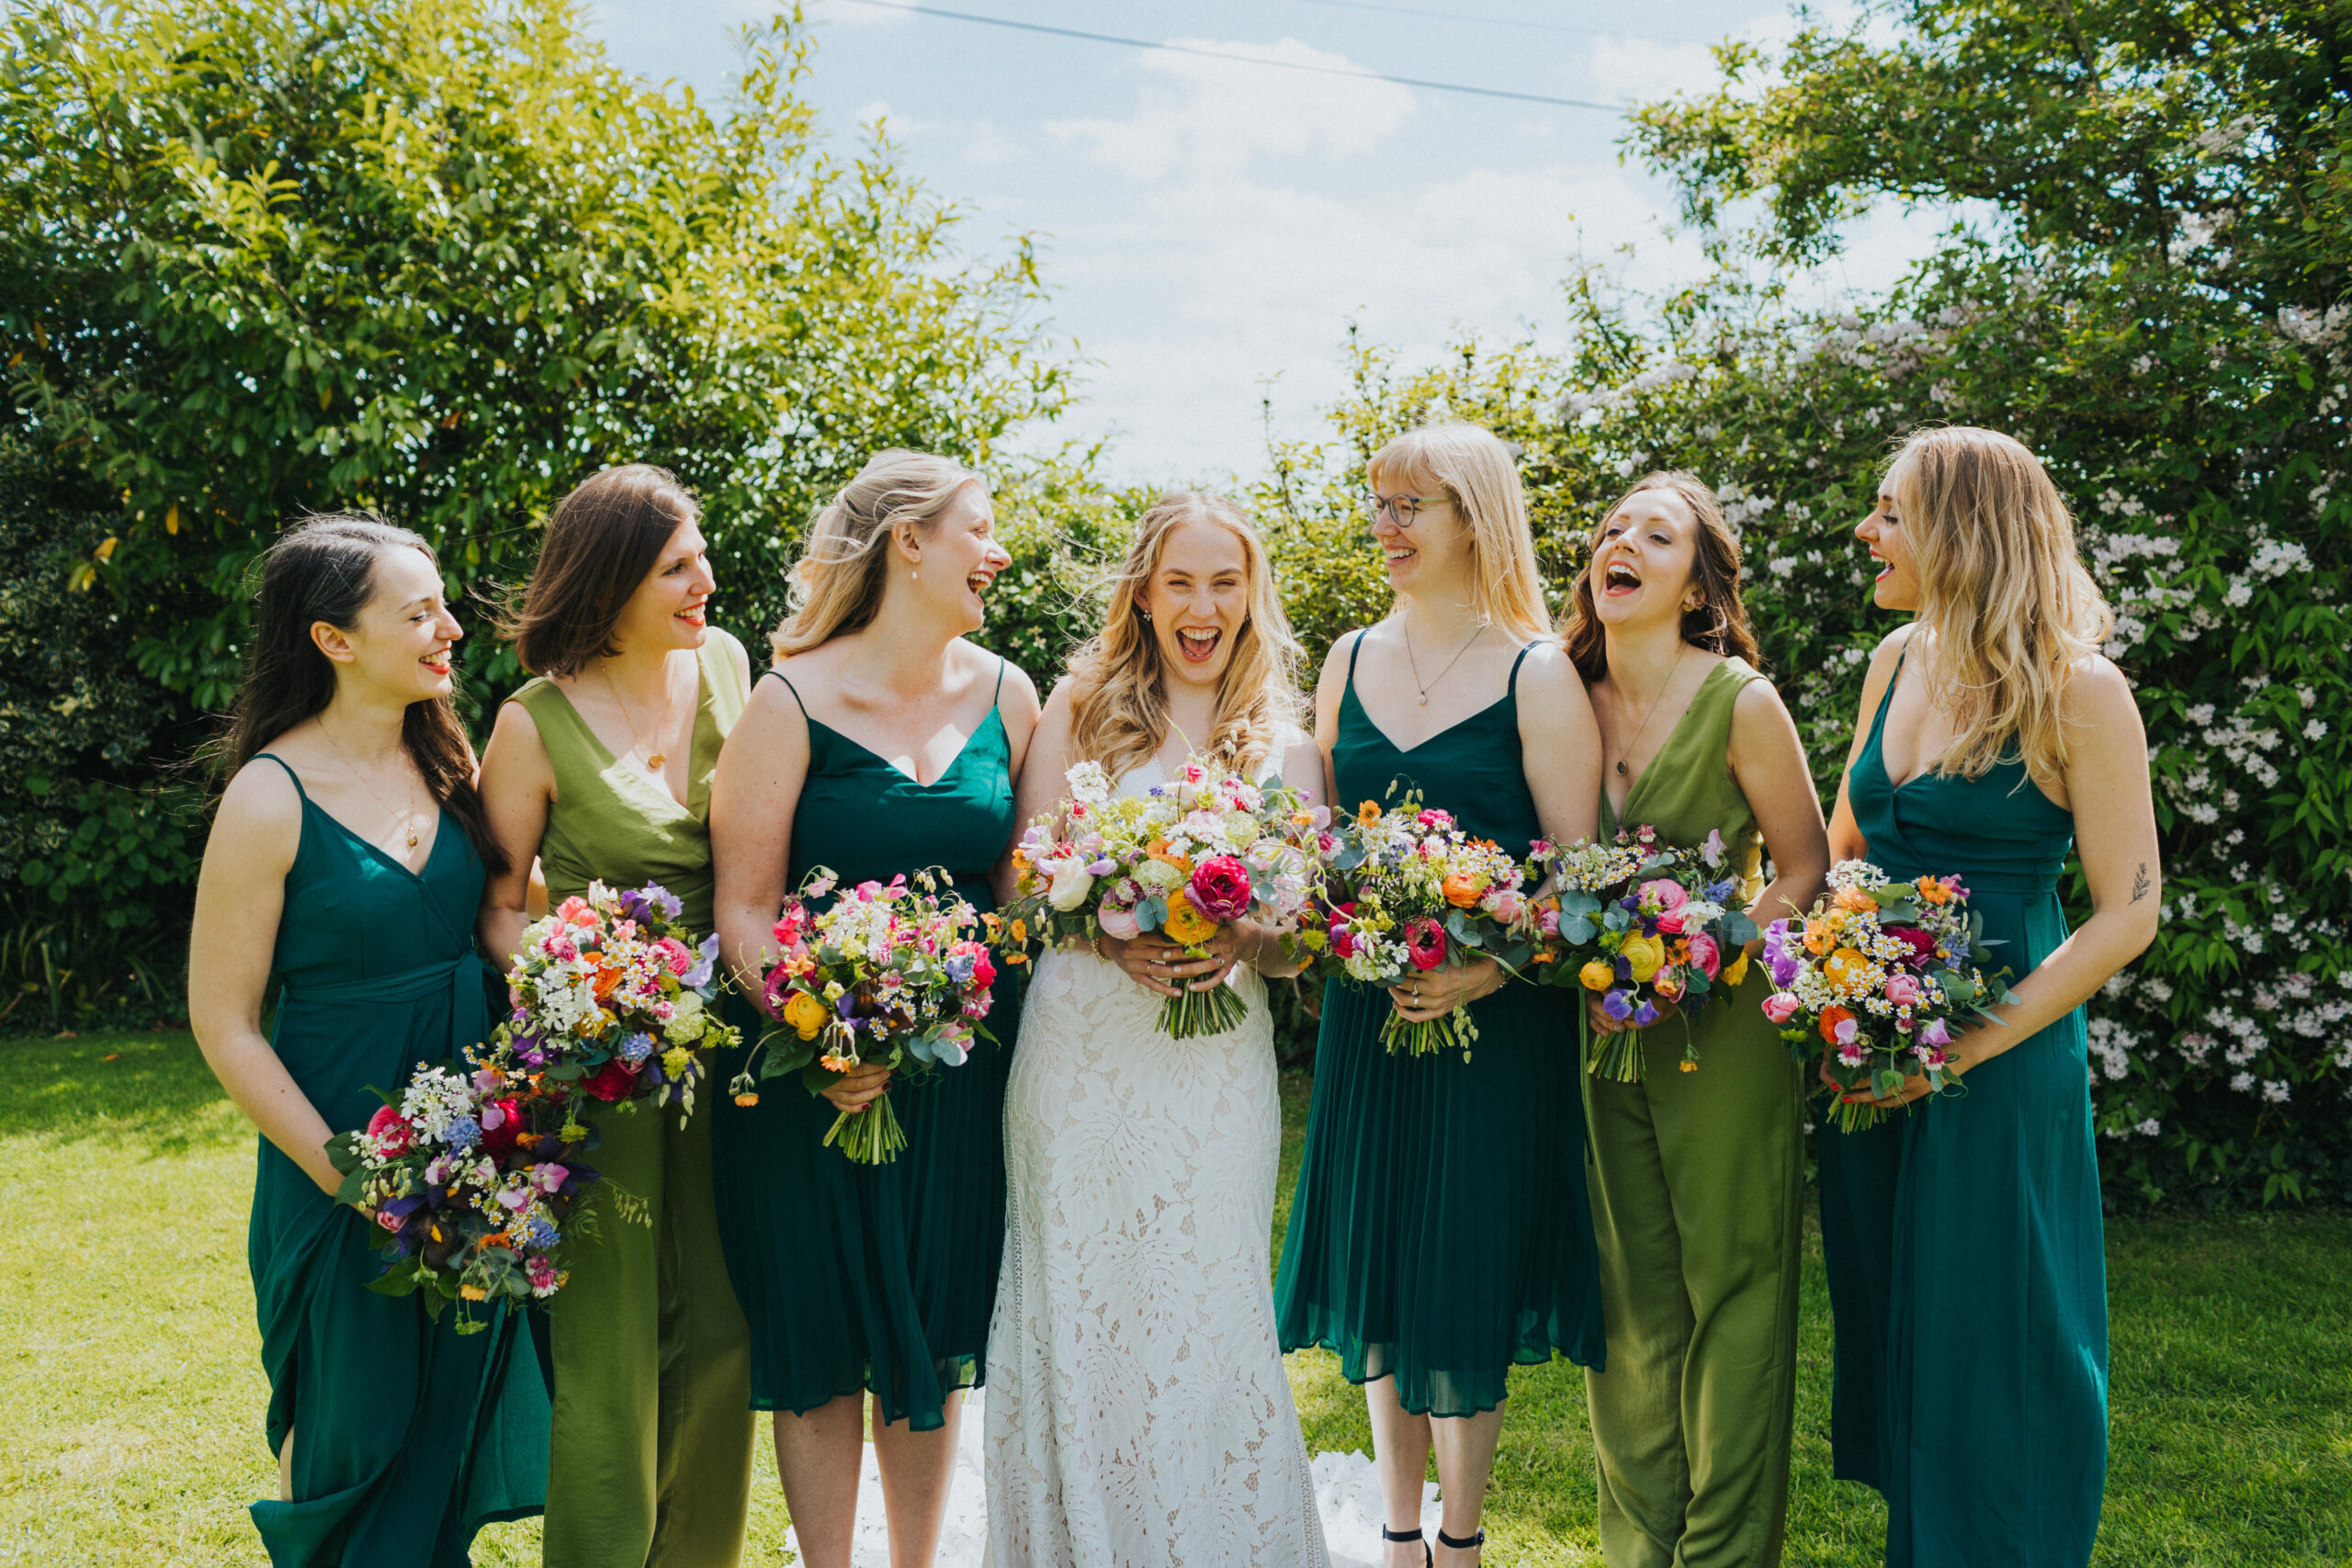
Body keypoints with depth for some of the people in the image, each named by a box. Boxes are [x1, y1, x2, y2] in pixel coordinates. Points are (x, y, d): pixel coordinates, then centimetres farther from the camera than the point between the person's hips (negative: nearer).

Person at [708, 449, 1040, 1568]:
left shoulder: (1005, 695, 4)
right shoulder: (795, 701, -11)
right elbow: (745, 904, -12)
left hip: (963, 1058, 4)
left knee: (936, 1327, 16)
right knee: (826, 1336, 8)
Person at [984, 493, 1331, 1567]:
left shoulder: (1285, 744, 9)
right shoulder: (1080, 708, 6)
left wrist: (1242, 942, -15)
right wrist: (1112, 937, -16)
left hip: (1214, 1066, 1)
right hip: (1078, 1050, 0)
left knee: (1205, 1320, 2)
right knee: (1078, 1314, 5)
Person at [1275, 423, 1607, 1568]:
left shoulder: (1537, 676, -7)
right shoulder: (1349, 662, 8)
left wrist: (1489, 972, -21)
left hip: (1495, 1018, -5)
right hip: (1367, 1006, 5)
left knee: (1464, 1272, 4)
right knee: (1373, 1261, 12)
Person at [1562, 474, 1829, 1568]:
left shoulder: (1741, 705, -12)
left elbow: (1804, 868, -5)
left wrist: (1691, 966, -17)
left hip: (1724, 1026, -4)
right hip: (1607, 1029, 5)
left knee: (1732, 1286, 6)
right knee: (1631, 1291, 13)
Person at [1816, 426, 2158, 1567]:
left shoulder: (2077, 693, -14)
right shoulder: (1896, 661, 5)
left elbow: (2129, 912, -13)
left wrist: (1972, 1043, -19)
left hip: (2001, 1066, -6)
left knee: (1984, 1338, 7)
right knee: (1884, 1314, 17)